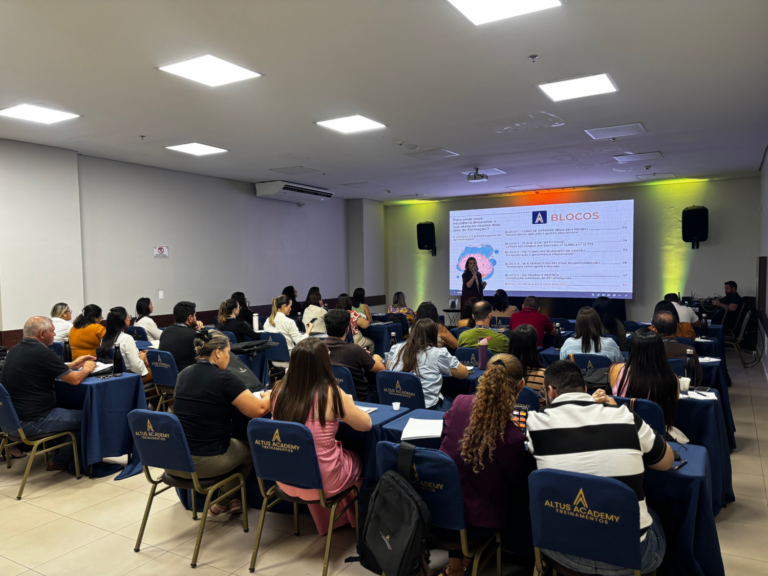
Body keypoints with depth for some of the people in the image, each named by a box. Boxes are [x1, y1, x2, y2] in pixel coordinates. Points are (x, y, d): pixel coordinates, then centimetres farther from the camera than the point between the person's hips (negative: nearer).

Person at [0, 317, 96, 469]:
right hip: (30, 423, -10)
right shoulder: (43, 353, -20)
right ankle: (60, 461, 16)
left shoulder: (15, 350, 7)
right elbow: (75, 379, -15)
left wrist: (74, 364, 20)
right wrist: (87, 368, 5)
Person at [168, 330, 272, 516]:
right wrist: (270, 396, 7)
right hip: (205, 463, -7)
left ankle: (228, 500, 35)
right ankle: (224, 501, 30)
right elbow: (259, 410, -17)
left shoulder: (183, 375, 5)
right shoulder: (224, 378, -16)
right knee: (251, 449, 21)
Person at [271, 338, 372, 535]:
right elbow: (366, 424, -10)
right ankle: (356, 518, 45)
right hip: (322, 479, -4)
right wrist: (348, 405, 8)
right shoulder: (330, 393, -23)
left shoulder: (280, 389, -11)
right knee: (360, 460, 26)